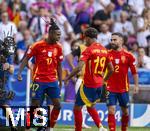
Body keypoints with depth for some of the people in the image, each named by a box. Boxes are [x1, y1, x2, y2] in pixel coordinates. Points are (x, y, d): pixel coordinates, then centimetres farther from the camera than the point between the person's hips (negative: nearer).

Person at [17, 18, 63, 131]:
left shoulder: (58, 47, 5)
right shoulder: (38, 45, -8)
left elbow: (59, 65, 13)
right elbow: (26, 59, -3)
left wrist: (60, 82, 11)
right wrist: (20, 73, -13)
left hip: (53, 81, 4)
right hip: (39, 80, -4)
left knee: (57, 105, -3)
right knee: (35, 105, -2)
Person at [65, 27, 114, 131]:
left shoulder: (89, 50, -14)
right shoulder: (104, 50, 8)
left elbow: (79, 68, -23)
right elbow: (111, 69, 14)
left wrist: (67, 78, -12)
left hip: (88, 85, -7)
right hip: (99, 85, 7)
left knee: (77, 108, 4)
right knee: (90, 107, 23)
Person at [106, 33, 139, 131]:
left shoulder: (128, 55, -3)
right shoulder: (107, 54, 0)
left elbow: (134, 72, 2)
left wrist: (136, 85, -3)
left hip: (124, 89, 1)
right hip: (110, 89, -1)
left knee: (125, 112, 12)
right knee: (111, 111, -9)